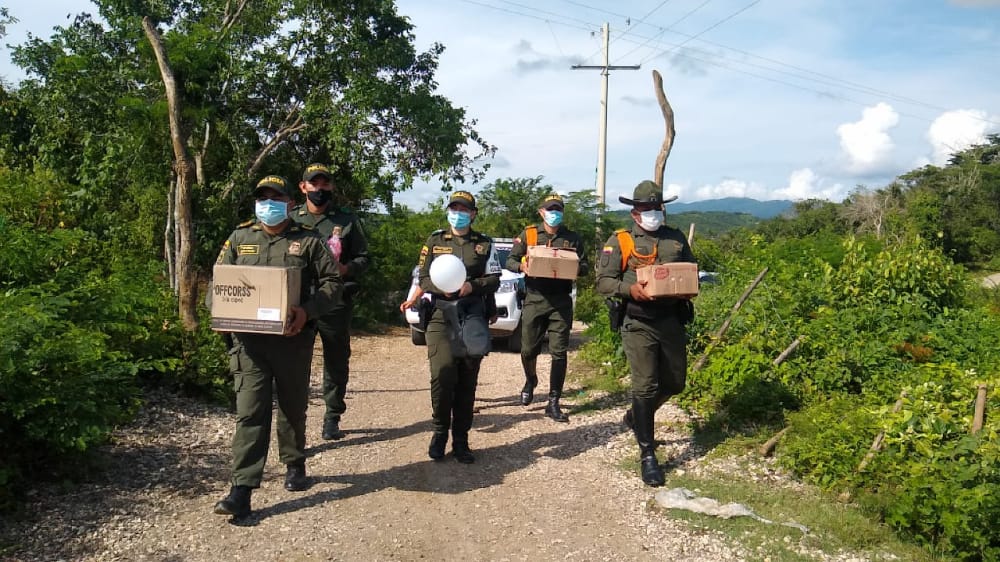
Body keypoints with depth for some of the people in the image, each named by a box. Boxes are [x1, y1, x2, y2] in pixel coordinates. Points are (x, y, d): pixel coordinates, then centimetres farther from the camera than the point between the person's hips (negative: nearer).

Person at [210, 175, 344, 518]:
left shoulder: (307, 241, 4)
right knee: (250, 411, -5)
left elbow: (333, 282, 0)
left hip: (293, 339, 0)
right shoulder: (239, 238, 12)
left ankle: (294, 465, 36)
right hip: (249, 339, 1)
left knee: (293, 407, 14)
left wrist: (307, 311, -16)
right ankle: (241, 490, -5)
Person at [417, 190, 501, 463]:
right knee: (443, 374, -18)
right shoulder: (435, 241, 12)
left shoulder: (484, 244, 12)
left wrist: (472, 285, -13)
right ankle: (439, 432, 4)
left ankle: (461, 440, 14)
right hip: (440, 316, -1)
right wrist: (441, 287, -13)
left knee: (467, 381, 3)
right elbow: (423, 279, 8)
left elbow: (494, 280, 6)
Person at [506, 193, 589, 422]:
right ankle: (530, 380, 40)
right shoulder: (528, 235, 7)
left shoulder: (572, 238, 9)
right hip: (534, 298, 0)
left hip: (561, 301, 0)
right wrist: (521, 266, -14)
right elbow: (510, 261, 7)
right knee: (528, 349, 6)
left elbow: (585, 266, 11)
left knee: (559, 352, -2)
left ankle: (553, 403, 6)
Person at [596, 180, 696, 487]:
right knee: (645, 387, -5)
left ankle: (636, 417, 41)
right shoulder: (620, 241, -1)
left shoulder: (677, 239, 12)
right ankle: (648, 455, 4)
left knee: (674, 383, 15)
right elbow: (603, 280, -6)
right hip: (638, 324, -5)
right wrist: (630, 289, -24)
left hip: (672, 321, 5)